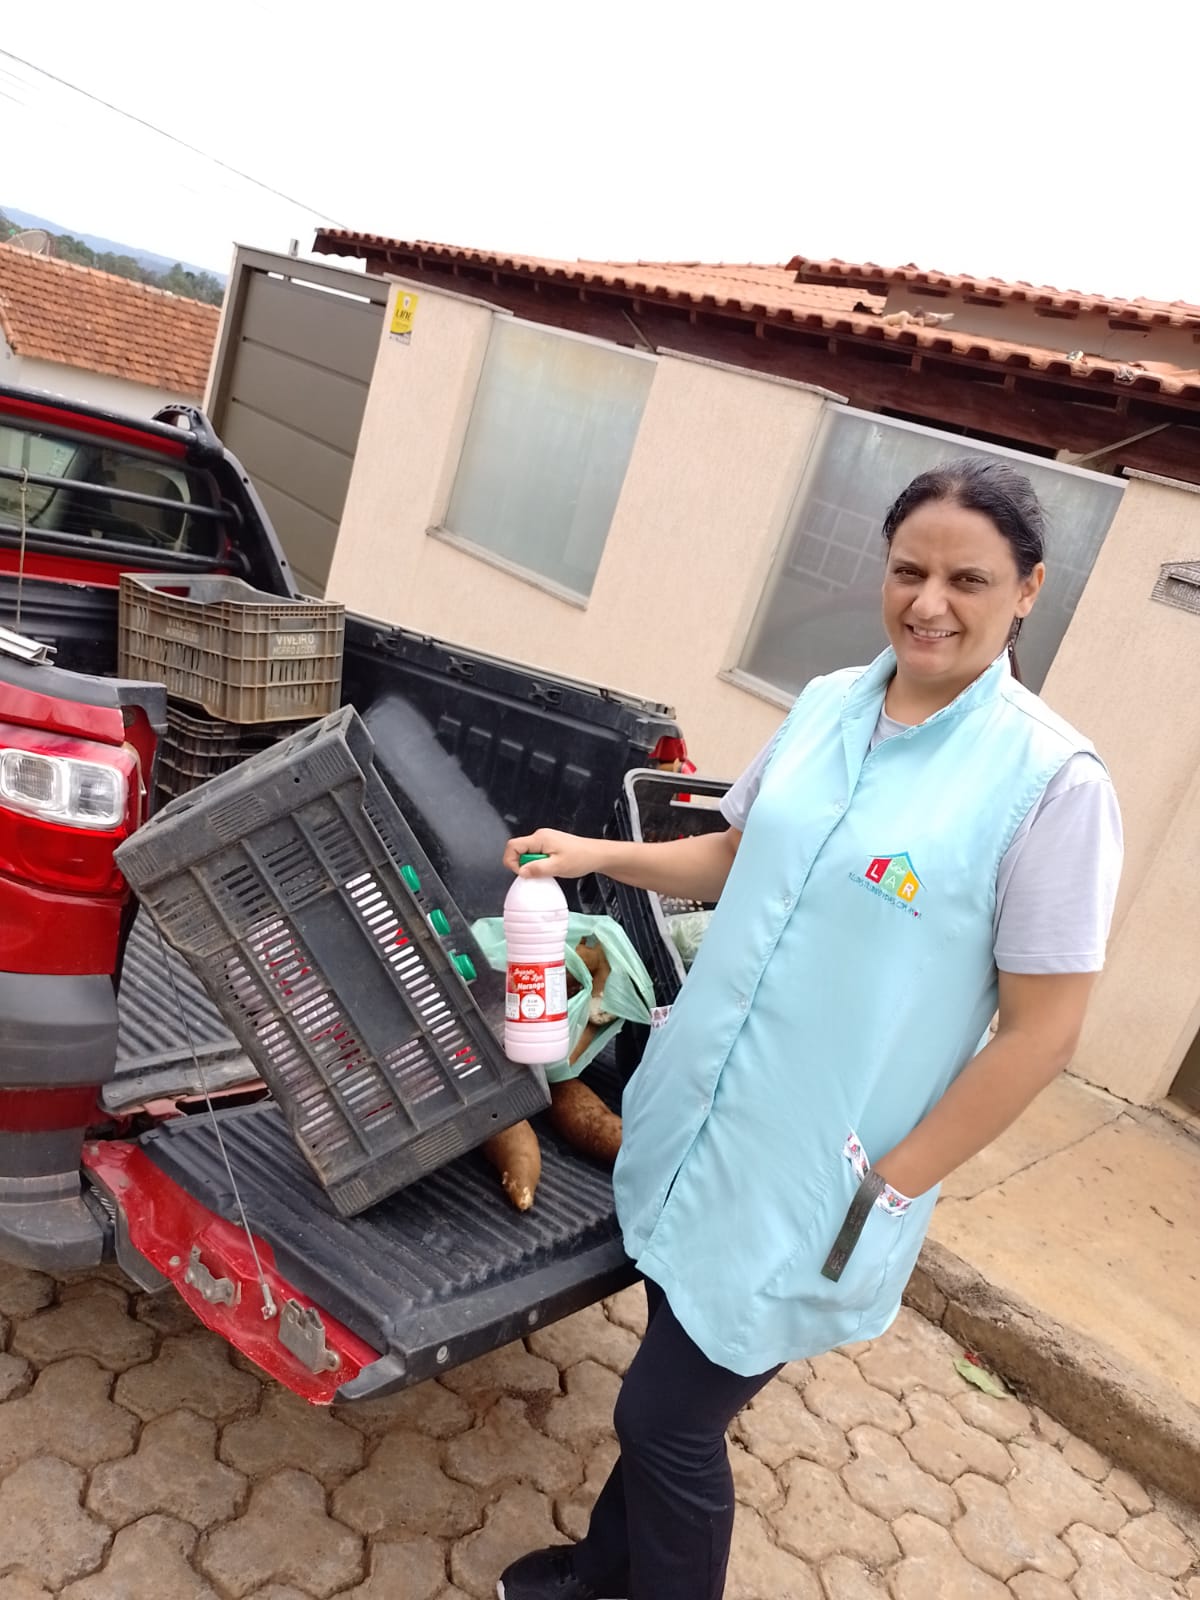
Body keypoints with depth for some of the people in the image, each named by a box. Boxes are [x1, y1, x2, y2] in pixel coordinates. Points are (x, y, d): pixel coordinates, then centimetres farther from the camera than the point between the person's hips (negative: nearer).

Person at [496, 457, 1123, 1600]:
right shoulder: (827, 705, 0)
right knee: (673, 1379, 24)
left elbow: (1042, 1031, -14)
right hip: (694, 1121, 6)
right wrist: (604, 856, -1)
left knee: (667, 1419, 7)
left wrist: (891, 1186, -12)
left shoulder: (1051, 779, -17)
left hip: (817, 1177, -5)